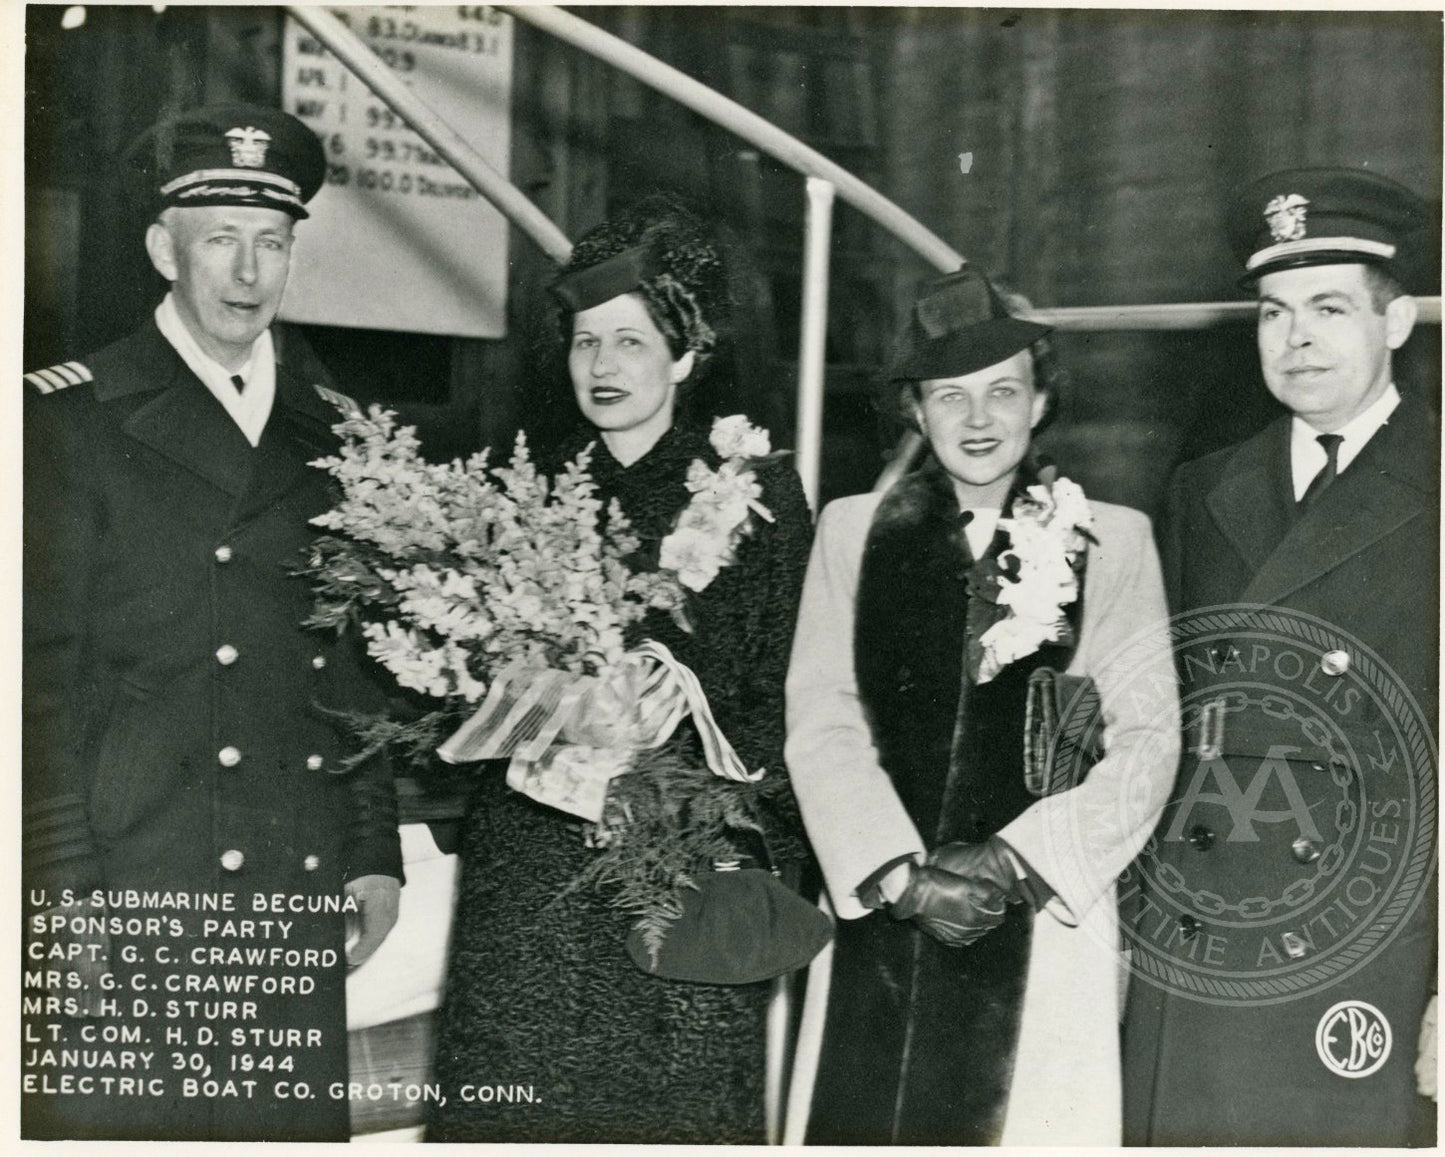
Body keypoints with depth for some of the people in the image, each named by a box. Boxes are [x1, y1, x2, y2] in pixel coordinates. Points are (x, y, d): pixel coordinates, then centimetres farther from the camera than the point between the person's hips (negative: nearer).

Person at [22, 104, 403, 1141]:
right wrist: (63, 892, -9)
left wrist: (376, 854, 9)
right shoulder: (72, 416, 1)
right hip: (129, 893, -3)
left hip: (301, 900, 4)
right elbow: (41, 671, -4)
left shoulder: (330, 429, 13)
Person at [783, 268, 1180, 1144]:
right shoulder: (852, 529, 8)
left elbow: (1148, 739, 0)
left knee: (1032, 1122, -1)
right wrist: (902, 873, -9)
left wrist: (1017, 860, -10)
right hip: (879, 914, 1)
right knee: (869, 1119, 3)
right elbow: (820, 720, 2)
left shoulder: (1113, 540, 4)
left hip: (1042, 922, -1)